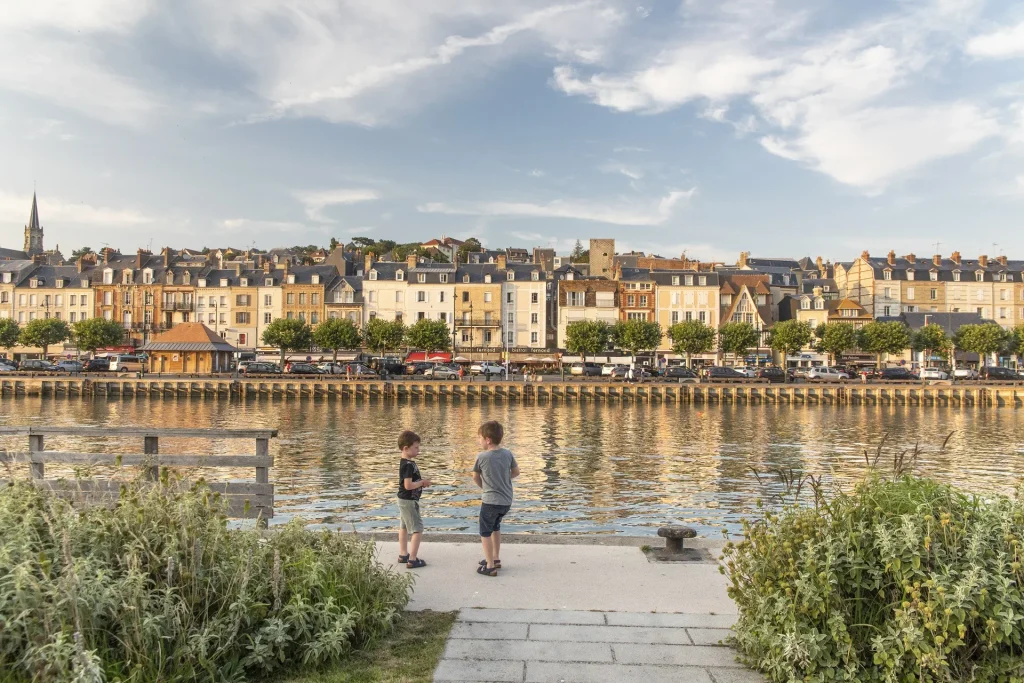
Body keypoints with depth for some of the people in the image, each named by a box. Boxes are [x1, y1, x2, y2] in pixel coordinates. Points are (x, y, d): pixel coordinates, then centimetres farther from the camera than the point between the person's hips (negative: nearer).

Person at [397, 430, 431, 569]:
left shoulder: (406, 463, 6)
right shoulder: (408, 465, -25)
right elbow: (408, 485, -29)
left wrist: (421, 482, 2)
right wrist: (422, 482, -16)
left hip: (404, 500, 11)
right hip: (409, 501, -11)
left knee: (404, 527, 19)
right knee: (417, 529, -5)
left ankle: (403, 554, 31)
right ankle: (412, 560, -4)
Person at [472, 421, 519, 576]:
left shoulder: (482, 457, -13)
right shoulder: (508, 454, -2)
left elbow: (475, 478, 1)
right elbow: (516, 472, 10)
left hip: (490, 501, -6)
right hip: (507, 500, 6)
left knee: (485, 533, 8)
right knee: (495, 527, 26)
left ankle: (490, 566, 8)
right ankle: (495, 558, 35)